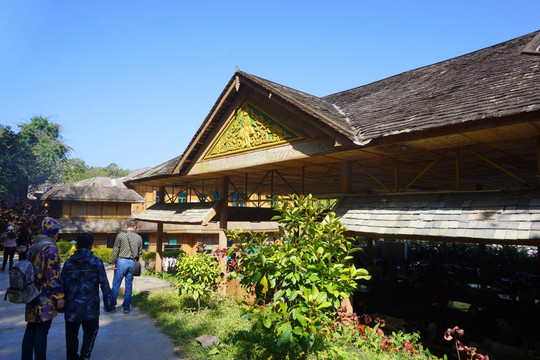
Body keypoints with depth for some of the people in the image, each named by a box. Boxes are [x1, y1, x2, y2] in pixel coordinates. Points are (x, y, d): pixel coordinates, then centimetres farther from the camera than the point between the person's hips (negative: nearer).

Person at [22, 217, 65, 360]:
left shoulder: (33, 247, 12)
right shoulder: (51, 248, -15)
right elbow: (53, 275, -18)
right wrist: (59, 296, -13)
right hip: (45, 297, -8)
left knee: (31, 329, 17)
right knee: (41, 332, -2)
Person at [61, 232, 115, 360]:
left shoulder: (68, 263, 1)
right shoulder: (96, 262, -7)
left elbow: (62, 285, 5)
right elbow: (104, 285, -8)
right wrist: (109, 305, -1)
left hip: (71, 307, 3)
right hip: (90, 307, -2)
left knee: (71, 335, 18)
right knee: (90, 332, 15)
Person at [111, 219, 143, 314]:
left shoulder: (121, 235, -4)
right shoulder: (139, 238, 5)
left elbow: (115, 250, -4)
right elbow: (140, 252, 9)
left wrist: (114, 263, 2)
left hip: (122, 261, -3)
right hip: (132, 263, 3)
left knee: (116, 284, 7)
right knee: (129, 285, 10)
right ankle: (126, 307, 15)